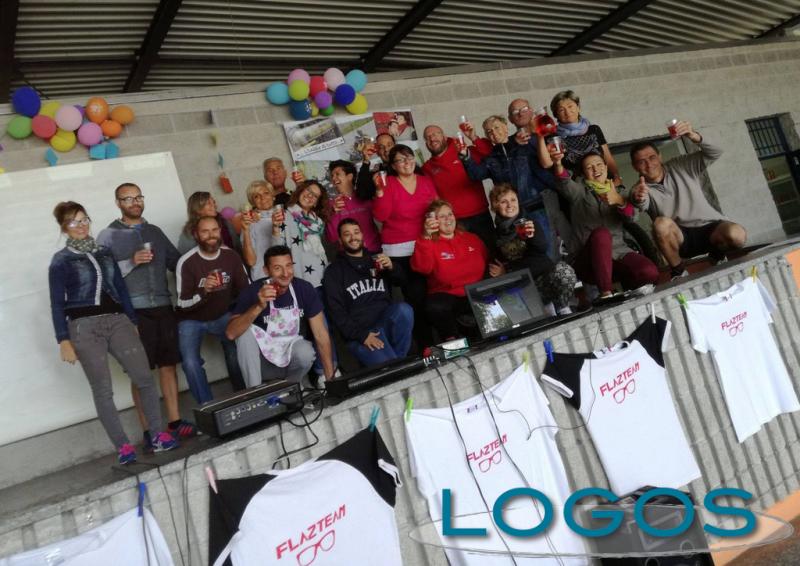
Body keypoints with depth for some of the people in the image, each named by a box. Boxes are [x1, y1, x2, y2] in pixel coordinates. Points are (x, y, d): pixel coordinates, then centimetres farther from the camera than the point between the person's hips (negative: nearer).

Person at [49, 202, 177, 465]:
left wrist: (133, 322, 15)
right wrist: (64, 341, -7)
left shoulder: (105, 252, 14)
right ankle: (122, 446, 5)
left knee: (144, 378, -4)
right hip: (84, 327, -4)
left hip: (117, 320, 4)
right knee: (102, 390, -2)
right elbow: (57, 304, -1)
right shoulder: (60, 261, 2)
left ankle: (158, 435, 4)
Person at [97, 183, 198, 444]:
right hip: (133, 311, -4)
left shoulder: (155, 231, 16)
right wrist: (131, 262, -17)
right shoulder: (107, 236, 3)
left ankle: (174, 421, 15)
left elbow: (176, 261, 12)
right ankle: (148, 430, 7)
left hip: (163, 307, 4)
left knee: (168, 364, 7)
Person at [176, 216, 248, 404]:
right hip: (192, 320, -2)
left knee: (237, 353, -14)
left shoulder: (231, 255, -11)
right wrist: (203, 291, -39)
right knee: (191, 363, -20)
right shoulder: (186, 262, -22)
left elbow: (246, 289, -1)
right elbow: (183, 304, -21)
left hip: (222, 315, 3)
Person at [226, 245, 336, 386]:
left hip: (292, 349, 1)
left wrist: (330, 377, -16)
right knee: (246, 331, -28)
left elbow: (320, 334, -12)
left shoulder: (305, 289, -15)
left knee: (306, 353, -32)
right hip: (263, 356, -1)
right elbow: (231, 333, -30)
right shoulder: (254, 291, -20)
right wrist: (259, 307, -44)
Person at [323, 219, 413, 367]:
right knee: (389, 368, -31)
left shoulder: (376, 260, 21)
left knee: (404, 309, -28)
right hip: (359, 332, -5)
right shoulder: (334, 271, 8)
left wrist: (391, 268, -7)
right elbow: (336, 311, -2)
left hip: (387, 322, 5)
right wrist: (361, 335, -14)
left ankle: (398, 360, -12)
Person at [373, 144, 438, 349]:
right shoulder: (388, 183, -1)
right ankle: (425, 343, 6)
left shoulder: (426, 181, 10)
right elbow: (380, 216, -10)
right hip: (399, 251, -3)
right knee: (416, 297, -7)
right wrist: (380, 190, -20)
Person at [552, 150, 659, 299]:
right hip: (587, 259, -2)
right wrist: (558, 164, -36)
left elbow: (632, 217, -1)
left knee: (650, 272, -26)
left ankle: (627, 286, 8)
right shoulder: (580, 191, 12)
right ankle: (606, 294, -31)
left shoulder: (618, 192, 18)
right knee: (601, 233, -35)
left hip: (618, 253, 2)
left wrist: (619, 201, -24)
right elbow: (564, 184, -13)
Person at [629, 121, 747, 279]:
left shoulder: (681, 166, 3)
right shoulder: (641, 189, -3)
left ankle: (716, 253, 8)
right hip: (681, 238, -1)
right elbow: (643, 205, -28)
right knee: (661, 223, -34)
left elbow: (715, 153, -10)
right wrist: (638, 199, -55)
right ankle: (679, 271, -11)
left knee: (737, 234, -30)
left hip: (709, 227, 1)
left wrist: (694, 136, -30)